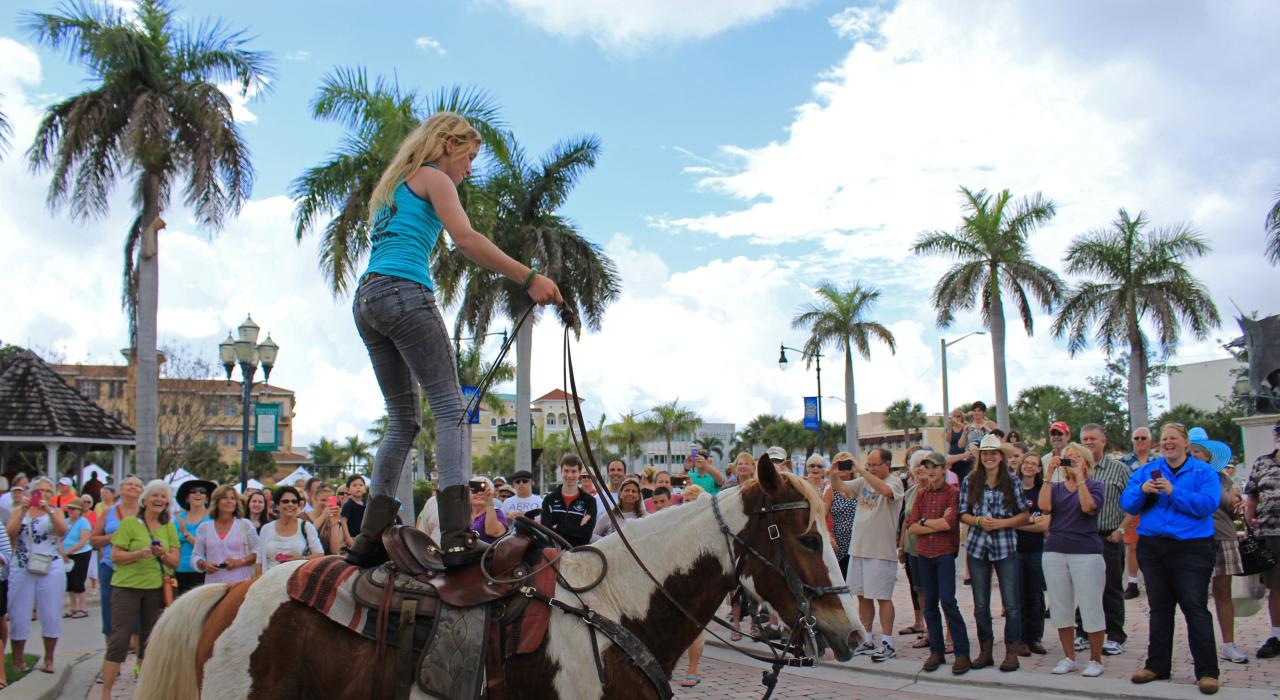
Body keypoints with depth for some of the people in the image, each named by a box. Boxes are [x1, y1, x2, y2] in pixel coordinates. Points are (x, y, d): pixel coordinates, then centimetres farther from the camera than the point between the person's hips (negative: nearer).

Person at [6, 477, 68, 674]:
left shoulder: (55, 511, 7)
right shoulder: (19, 510, 9)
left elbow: (62, 531, -12)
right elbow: (10, 532, -8)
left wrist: (49, 511, -22)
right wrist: (23, 510, -16)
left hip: (51, 569, 0)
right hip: (21, 569, 0)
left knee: (51, 616, 1)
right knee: (19, 616, 3)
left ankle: (49, 658, 12)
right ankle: (18, 660, 15)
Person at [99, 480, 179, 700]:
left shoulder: (169, 527, 8)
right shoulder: (130, 523, -4)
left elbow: (175, 561, 6)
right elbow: (115, 556, -7)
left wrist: (163, 554, -15)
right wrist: (139, 554, -23)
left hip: (156, 588, 4)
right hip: (128, 586, -4)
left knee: (150, 638, 10)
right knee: (119, 638, -4)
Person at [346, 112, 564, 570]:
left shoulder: (393, 186, 30)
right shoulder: (432, 178, 3)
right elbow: (466, 239, -12)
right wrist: (530, 280, -15)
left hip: (365, 299, 9)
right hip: (404, 292, -9)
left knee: (403, 419, 11)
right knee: (449, 408, -14)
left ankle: (370, 539, 9)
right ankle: (457, 536, -27)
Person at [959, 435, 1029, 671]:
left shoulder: (1012, 482, 0)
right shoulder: (969, 481, 5)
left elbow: (1025, 515, 0)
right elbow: (963, 514, 6)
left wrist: (1001, 523, -13)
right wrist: (979, 521, -13)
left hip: (1005, 547, -2)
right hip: (977, 547, 2)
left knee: (1011, 603, -2)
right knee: (980, 604, 8)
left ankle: (1012, 652, 8)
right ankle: (985, 651, 19)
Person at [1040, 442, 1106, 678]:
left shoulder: (1095, 485, 5)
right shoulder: (1056, 487, 12)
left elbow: (1089, 507, -15)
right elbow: (1044, 507, -7)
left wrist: (1079, 477, -12)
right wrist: (1049, 474, -7)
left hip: (1086, 552, -3)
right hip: (1055, 552, 3)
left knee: (1091, 608, -1)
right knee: (1061, 608, 8)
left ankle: (1095, 660, 12)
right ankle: (1069, 658, 19)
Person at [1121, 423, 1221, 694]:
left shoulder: (1203, 472, 1)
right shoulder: (1146, 471, 11)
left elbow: (1207, 503, -15)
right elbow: (1127, 504, 5)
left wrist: (1172, 491, -21)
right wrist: (1142, 490, -14)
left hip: (1191, 548, -4)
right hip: (1152, 547, 4)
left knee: (1195, 607, -6)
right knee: (1159, 608, 12)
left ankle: (1207, 671, 1)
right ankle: (1157, 665, 20)